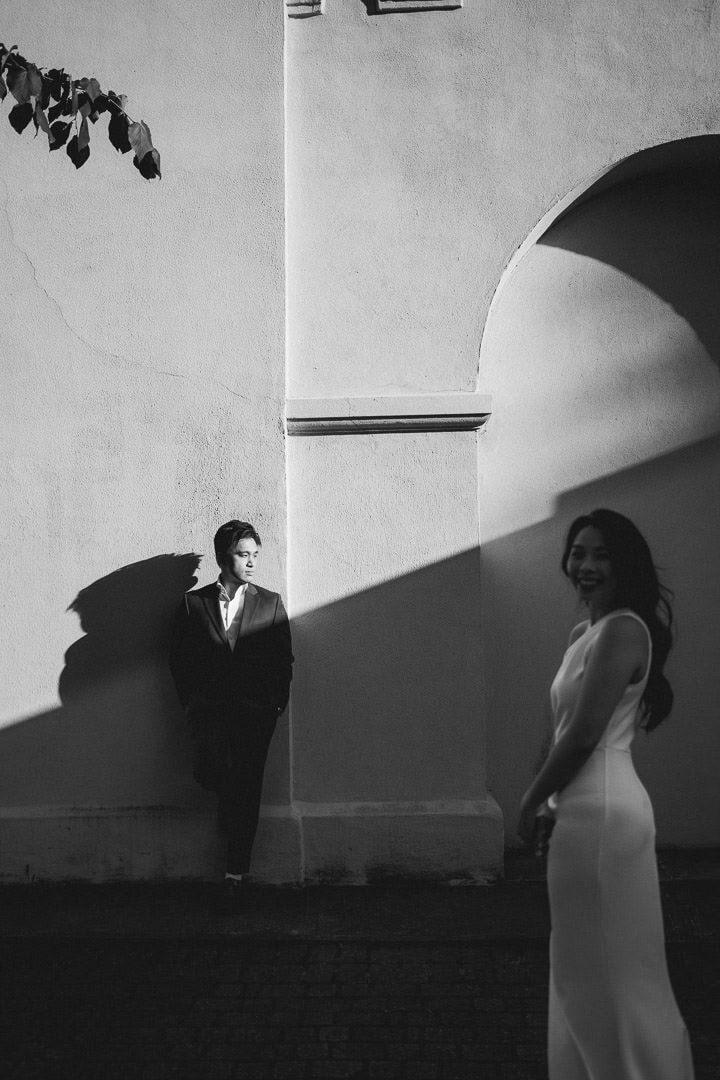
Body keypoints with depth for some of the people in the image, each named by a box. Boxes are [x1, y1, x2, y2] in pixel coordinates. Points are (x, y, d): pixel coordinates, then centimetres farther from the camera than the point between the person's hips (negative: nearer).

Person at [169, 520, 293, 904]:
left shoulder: (270, 603, 9)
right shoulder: (194, 603, 8)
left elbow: (285, 660, 8)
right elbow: (179, 658, 9)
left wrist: (275, 704, 0)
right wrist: (191, 701, 0)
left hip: (255, 710, 0)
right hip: (209, 706, 0)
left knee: (247, 789, -3)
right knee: (210, 768, -24)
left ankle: (236, 873, 8)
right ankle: (228, 803, 12)